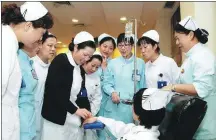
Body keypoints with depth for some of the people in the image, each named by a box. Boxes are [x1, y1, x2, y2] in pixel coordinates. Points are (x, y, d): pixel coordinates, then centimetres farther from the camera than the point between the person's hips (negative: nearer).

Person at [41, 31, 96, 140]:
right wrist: (75, 110, -17)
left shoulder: (80, 68, 10)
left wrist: (86, 114, -3)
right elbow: (54, 92, -18)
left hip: (73, 120, 6)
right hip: (56, 119, -6)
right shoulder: (60, 61, -11)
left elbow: (78, 94, 9)